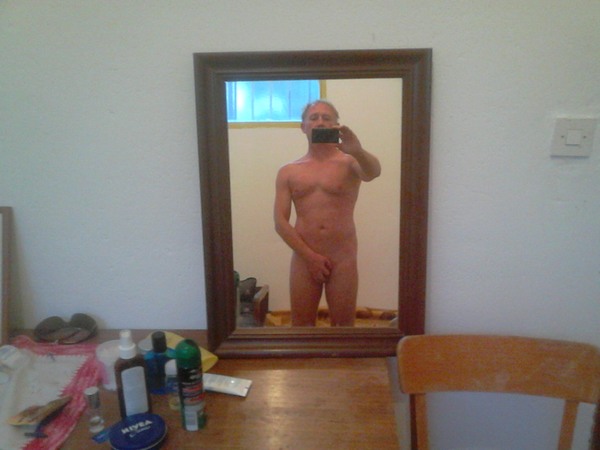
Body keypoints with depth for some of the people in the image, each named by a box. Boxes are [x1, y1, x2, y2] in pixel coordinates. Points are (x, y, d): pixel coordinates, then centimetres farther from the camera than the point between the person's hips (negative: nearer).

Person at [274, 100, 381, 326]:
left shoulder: (349, 162, 1)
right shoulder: (288, 172, 5)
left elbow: (374, 172, -23)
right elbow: (280, 222, 0)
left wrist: (358, 151, -46)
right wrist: (310, 256, -9)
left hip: (343, 259, -1)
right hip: (304, 259, 2)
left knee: (343, 327, 10)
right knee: (301, 326, 13)